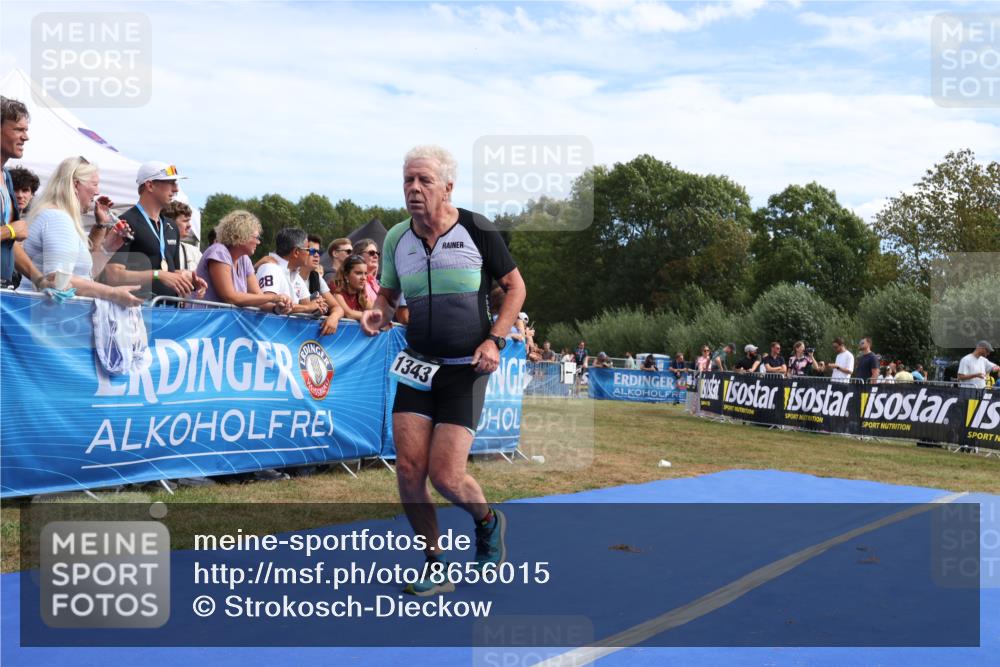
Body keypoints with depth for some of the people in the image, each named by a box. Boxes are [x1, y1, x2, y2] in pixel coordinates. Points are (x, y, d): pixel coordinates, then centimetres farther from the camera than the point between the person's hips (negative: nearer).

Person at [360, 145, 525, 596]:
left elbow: (515, 286, 3)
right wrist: (378, 312, -5)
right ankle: (435, 569, 14)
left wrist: (495, 340, -8)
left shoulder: (477, 230, -6)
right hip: (416, 365, 4)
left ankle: (488, 523, 26)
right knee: (408, 468, -6)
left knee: (446, 476, -10)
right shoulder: (395, 238, 4)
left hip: (465, 369, -4)